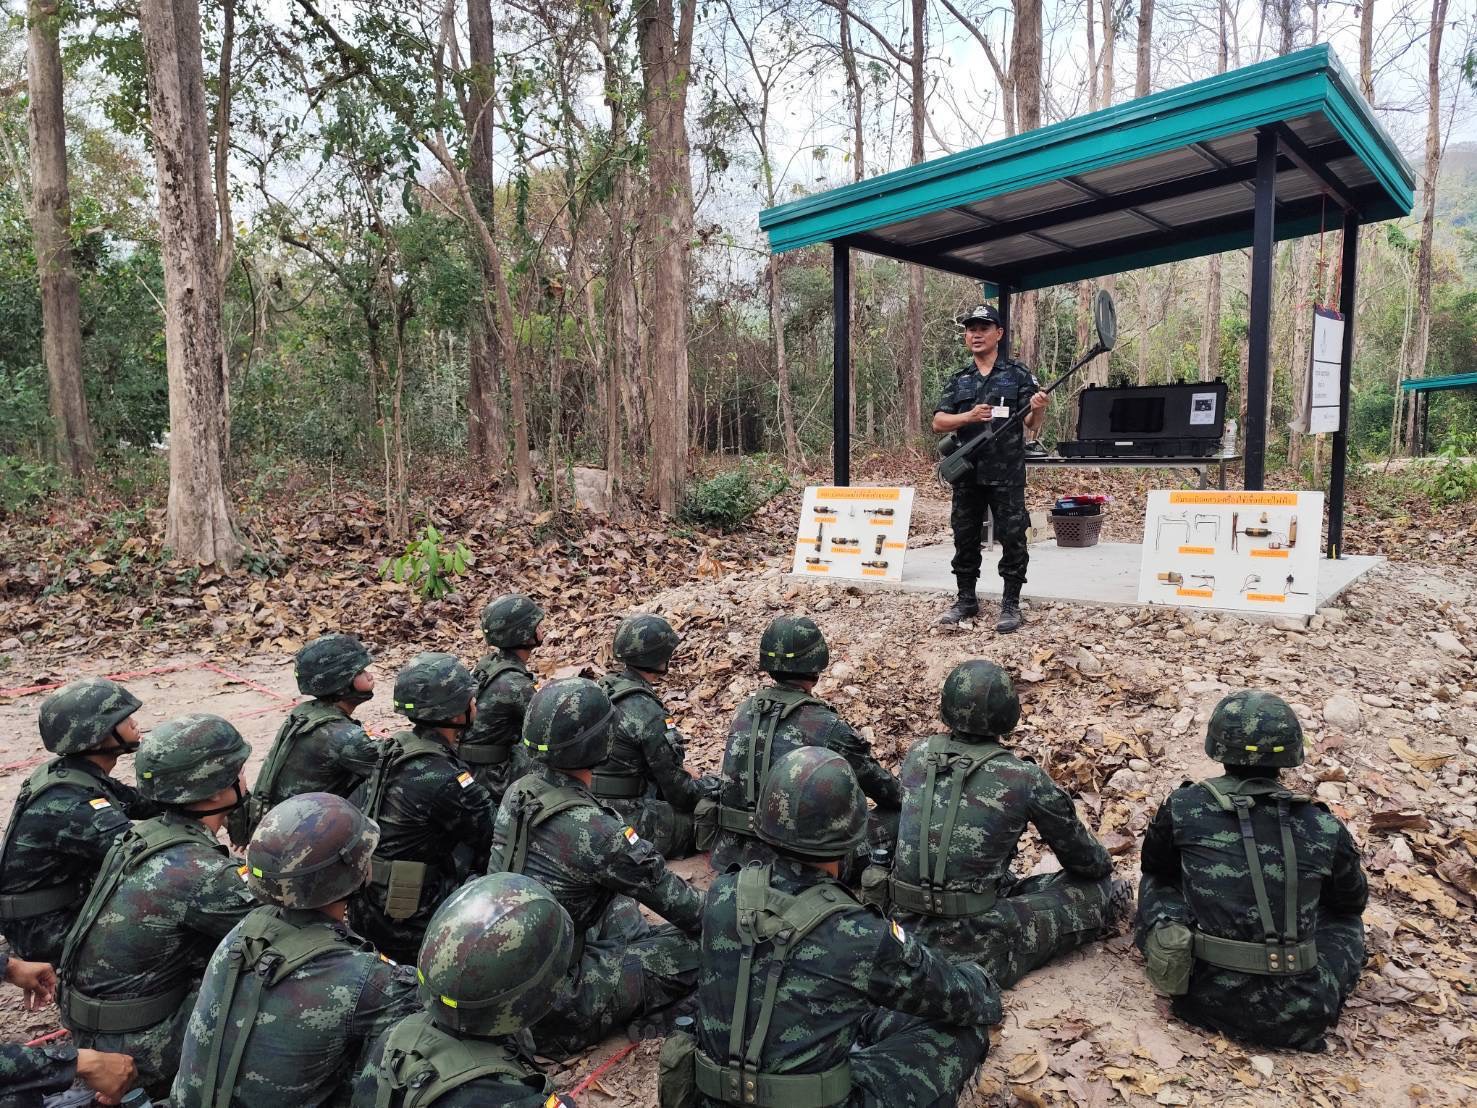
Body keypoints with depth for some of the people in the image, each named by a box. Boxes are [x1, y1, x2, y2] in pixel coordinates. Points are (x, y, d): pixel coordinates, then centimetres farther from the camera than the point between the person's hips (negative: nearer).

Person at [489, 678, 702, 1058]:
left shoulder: (518, 793, -4)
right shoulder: (589, 827, -27)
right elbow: (668, 895, -14)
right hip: (550, 1010, -8)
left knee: (622, 908, 22)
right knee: (690, 946, -3)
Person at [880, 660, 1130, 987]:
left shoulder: (918, 756, 0)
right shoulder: (1023, 777, -12)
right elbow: (1077, 849, 6)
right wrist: (1104, 867, 30)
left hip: (905, 927, 5)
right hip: (972, 949, -5)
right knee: (1096, 889, 11)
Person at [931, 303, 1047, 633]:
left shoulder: (1018, 375, 1)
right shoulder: (957, 381, 10)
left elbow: (1032, 425, -4)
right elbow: (938, 422, 1)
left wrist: (1038, 409, -27)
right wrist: (968, 416, -18)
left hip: (1007, 474, -3)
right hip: (967, 473, 4)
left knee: (1012, 539, -1)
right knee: (965, 539, 10)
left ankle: (1011, 604, 9)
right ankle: (967, 600, 22)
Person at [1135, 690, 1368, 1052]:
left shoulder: (1184, 807, -6)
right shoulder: (1325, 828, -3)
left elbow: (1155, 866, 15)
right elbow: (1353, 901, 18)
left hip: (1205, 1000, -1)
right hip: (1298, 1016, 1)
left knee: (1156, 884, 22)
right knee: (1345, 920, 29)